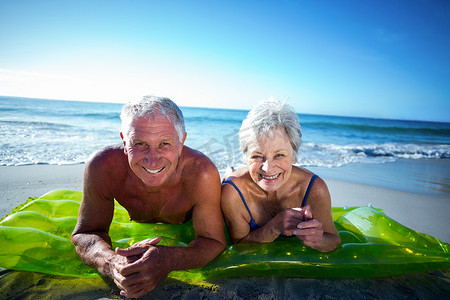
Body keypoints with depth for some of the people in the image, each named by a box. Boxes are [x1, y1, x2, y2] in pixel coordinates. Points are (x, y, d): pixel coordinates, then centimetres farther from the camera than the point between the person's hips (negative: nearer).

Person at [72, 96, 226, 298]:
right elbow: (85, 233, -26)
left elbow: (214, 240, -33)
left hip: (187, 227, -1)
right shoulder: (103, 167, -38)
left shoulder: (201, 173, -44)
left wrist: (169, 259, -55)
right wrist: (111, 262, -50)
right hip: (136, 227, 2)